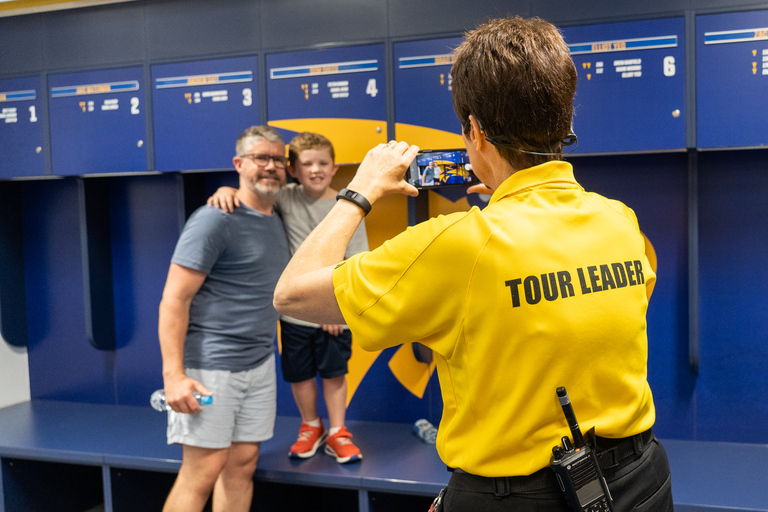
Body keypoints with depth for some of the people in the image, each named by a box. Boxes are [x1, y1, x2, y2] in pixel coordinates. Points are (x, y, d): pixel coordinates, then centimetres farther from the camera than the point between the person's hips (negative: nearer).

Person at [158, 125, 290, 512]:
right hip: (209, 367, -7)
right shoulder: (215, 220, -11)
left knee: (242, 466, 11)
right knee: (202, 473, -5)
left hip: (260, 364, 8)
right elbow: (174, 299, -15)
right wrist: (174, 374, -21)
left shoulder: (276, 222, 14)